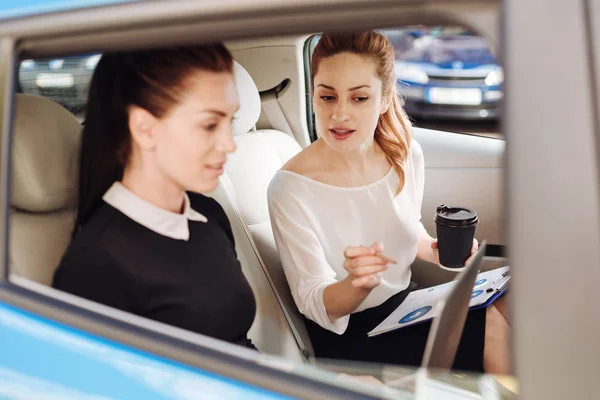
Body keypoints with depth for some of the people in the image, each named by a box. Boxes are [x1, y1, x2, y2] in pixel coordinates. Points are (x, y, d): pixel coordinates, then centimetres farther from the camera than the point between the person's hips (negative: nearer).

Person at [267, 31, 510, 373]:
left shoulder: (407, 155, -5)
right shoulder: (290, 188, -22)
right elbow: (314, 304, -16)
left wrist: (436, 251, -7)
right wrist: (358, 284, -37)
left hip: (404, 303, 6)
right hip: (344, 335, -5)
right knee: (492, 329, -17)